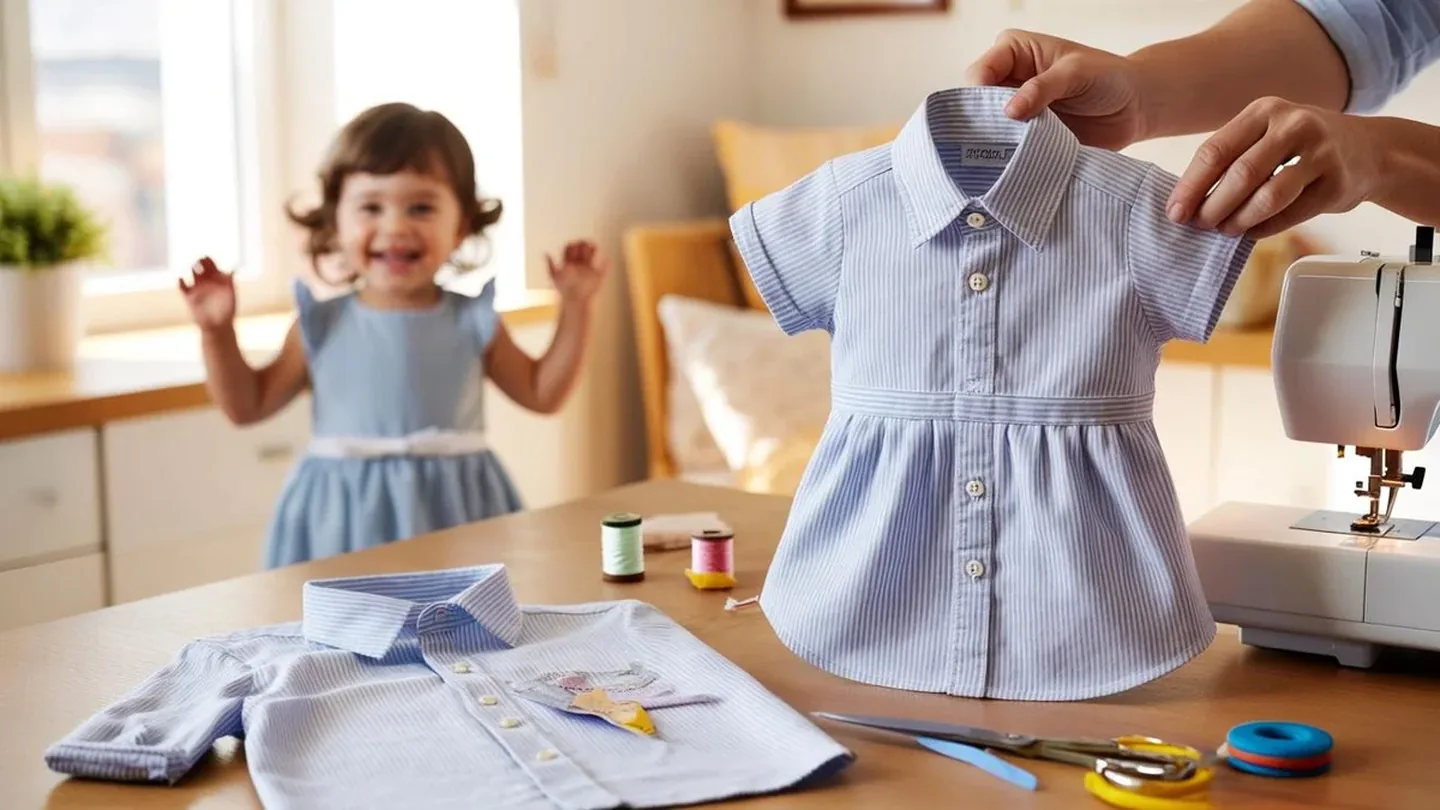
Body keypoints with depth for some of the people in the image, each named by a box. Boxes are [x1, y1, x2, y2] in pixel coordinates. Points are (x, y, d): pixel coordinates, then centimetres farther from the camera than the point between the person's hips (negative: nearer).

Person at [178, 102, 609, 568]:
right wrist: (217, 331, -4)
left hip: (456, 515, 1)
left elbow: (542, 394, 11)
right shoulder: (322, 327, 0)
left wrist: (575, 306, 4)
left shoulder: (471, 321, 2)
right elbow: (247, 406, 9)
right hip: (345, 523, 0)